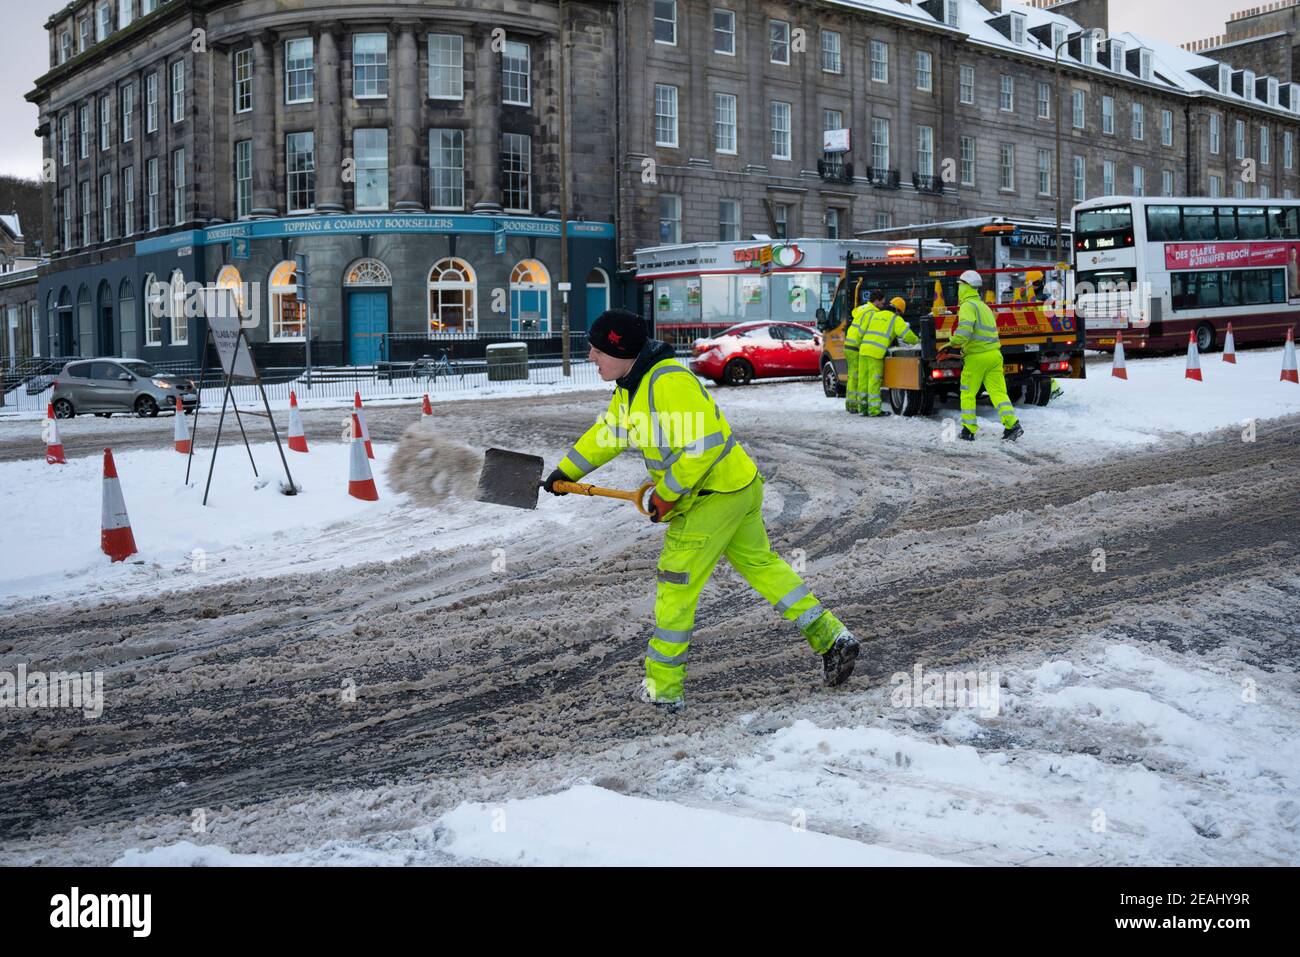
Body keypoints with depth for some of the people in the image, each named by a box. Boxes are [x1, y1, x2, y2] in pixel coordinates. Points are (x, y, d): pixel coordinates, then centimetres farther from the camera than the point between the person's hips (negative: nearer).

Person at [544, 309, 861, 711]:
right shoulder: (630, 384, 8)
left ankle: (662, 687, 7)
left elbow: (704, 444, -28)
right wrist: (567, 471, 25)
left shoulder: (669, 381, -25)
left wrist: (666, 494, -19)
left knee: (676, 582, -2)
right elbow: (609, 431, 23)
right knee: (761, 564, 19)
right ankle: (832, 639, 23)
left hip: (714, 494, -10)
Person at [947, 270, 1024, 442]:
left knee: (967, 394, 5)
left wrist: (953, 343, -10)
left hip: (976, 357, -8)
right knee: (998, 392, 4)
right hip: (994, 354, 8)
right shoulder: (983, 306, 21)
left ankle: (969, 430, 7)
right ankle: (1012, 425, -9)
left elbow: (964, 330, -25)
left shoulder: (967, 306, -9)